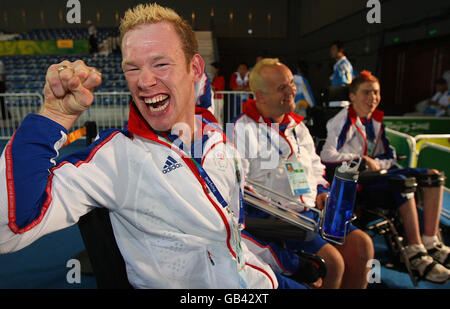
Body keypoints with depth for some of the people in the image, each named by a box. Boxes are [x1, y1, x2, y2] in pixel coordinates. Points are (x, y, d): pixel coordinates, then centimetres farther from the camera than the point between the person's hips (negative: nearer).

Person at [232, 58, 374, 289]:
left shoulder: (297, 126, 18)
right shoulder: (244, 128, -7)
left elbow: (315, 166, 28)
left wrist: (322, 191, 10)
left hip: (312, 208, 7)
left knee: (361, 244, -9)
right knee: (331, 260, -20)